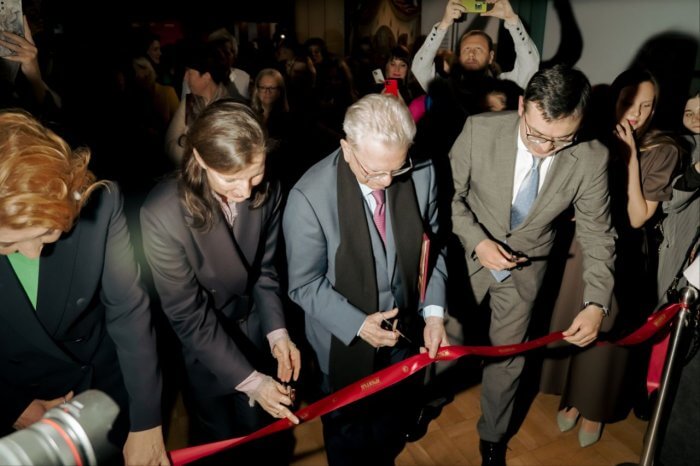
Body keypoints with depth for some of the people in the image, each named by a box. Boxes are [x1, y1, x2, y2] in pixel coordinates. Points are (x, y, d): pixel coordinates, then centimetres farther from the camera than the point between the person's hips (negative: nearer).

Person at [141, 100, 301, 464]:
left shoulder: (267, 193, -20)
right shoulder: (162, 214, -32)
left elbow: (265, 270, -5)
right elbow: (189, 316, -25)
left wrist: (276, 331, -17)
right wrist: (249, 380, -23)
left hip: (250, 327, 3)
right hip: (198, 343, -3)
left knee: (260, 426, 23)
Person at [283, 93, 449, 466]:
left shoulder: (421, 173, -16)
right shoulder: (310, 196, -28)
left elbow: (432, 246, -3)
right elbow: (304, 284, -18)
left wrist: (434, 310, -13)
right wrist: (357, 324, -26)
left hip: (403, 327, 4)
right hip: (344, 339, -3)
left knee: (393, 419, 30)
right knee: (348, 428, 24)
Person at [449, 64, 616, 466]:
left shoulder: (592, 158, -21)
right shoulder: (479, 130, -24)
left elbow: (598, 234, -12)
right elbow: (450, 194, -11)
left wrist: (597, 303, -22)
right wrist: (476, 241, -25)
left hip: (524, 269, 1)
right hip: (467, 256, 0)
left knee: (507, 357, 16)